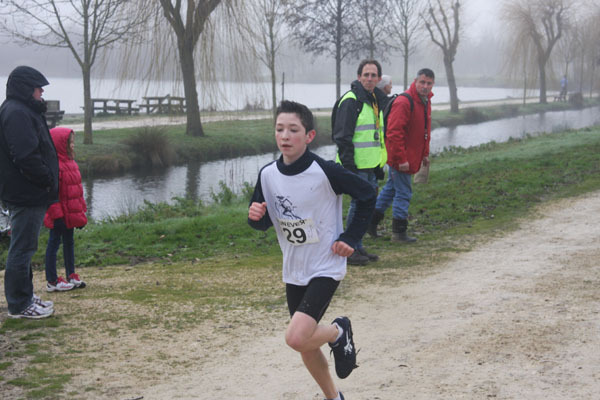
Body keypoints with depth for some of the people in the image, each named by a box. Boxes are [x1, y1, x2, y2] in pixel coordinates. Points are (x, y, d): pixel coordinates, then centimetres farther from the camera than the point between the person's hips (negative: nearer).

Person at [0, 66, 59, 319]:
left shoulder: (25, 111, 17)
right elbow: (26, 156, -25)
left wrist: (49, 182, 12)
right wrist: (48, 181, -16)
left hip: (30, 194, 11)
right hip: (26, 195, -11)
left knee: (23, 248, 17)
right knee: (22, 249, -3)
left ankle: (25, 298, 27)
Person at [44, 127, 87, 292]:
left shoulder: (70, 163, 12)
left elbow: (78, 190, 18)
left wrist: (82, 211, 17)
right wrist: (56, 215, -23)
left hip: (71, 214, 10)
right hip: (60, 215, -9)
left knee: (69, 242, 17)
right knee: (54, 242, 0)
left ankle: (71, 275, 27)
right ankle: (52, 281, 7)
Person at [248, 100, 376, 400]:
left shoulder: (325, 171, -19)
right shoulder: (268, 175, -4)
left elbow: (367, 195, -7)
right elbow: (265, 222, 7)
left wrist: (351, 238, -8)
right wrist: (255, 216, -16)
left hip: (326, 267, -6)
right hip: (294, 271, 6)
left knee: (296, 337, -22)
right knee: (306, 347, 15)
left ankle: (339, 332, 10)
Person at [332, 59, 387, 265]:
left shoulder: (377, 100, 16)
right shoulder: (350, 100, -12)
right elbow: (342, 136, -16)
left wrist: (380, 166, 22)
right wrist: (349, 166, -21)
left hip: (370, 165, 9)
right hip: (356, 165, -9)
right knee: (358, 204, -6)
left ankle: (358, 247, 21)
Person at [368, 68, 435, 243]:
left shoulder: (425, 101, 10)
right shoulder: (403, 102, -20)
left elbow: (424, 131, 22)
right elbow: (394, 133, -24)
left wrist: (425, 154, 18)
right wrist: (401, 159, -24)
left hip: (411, 157, 10)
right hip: (400, 158, -10)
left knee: (391, 188, 18)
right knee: (404, 193, -3)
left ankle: (371, 221, 29)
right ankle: (399, 233, 7)